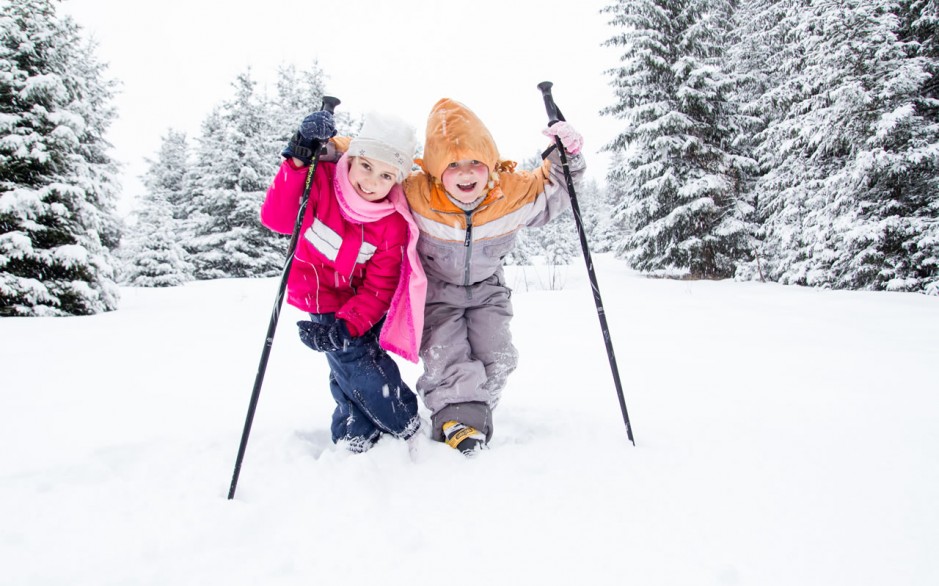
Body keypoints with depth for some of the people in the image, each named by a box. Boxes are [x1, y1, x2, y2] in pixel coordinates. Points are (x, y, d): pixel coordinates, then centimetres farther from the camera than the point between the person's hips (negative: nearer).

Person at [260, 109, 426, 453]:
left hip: (362, 305, 1)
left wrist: (347, 325, -32)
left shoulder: (394, 221, -20)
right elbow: (277, 220, -29)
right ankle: (407, 428, 7)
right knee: (354, 362, -11)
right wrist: (297, 163, -38)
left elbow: (379, 287, -19)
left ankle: (356, 430, 29)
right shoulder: (321, 181, -21)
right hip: (323, 300, -1)